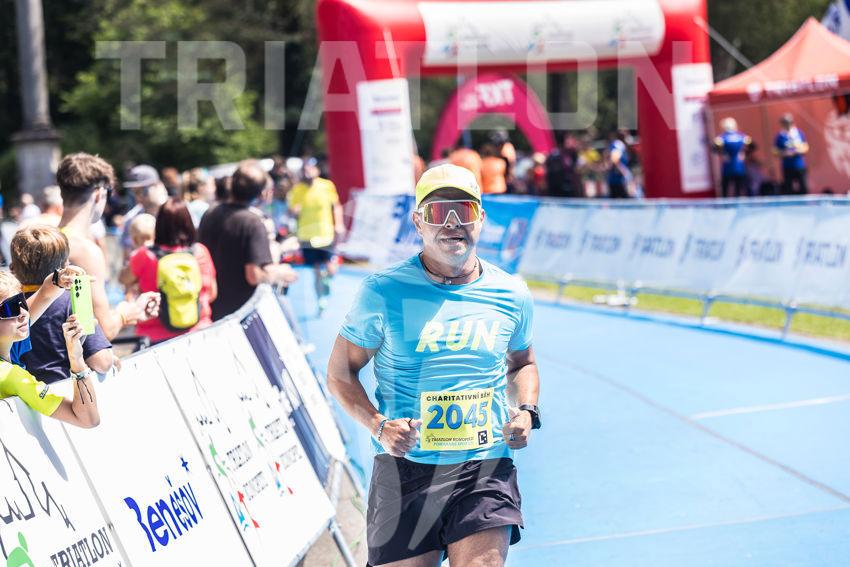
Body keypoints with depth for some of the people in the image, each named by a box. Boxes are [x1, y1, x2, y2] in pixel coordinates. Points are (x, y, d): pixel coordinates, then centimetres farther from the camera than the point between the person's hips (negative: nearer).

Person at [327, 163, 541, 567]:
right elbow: (340, 371, 3)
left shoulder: (511, 295, 6)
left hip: (486, 470, 1)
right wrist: (378, 425, -12)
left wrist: (526, 411, 4)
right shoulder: (383, 291, -3)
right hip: (405, 469, -1)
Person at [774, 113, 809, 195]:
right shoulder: (780, 136, -6)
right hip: (788, 167, -3)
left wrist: (800, 150, -11)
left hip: (800, 166, 3)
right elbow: (775, 152, -4)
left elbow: (806, 147, 10)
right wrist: (785, 153, -20)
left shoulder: (799, 133, 2)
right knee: (788, 189, -1)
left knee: (803, 188, 4)